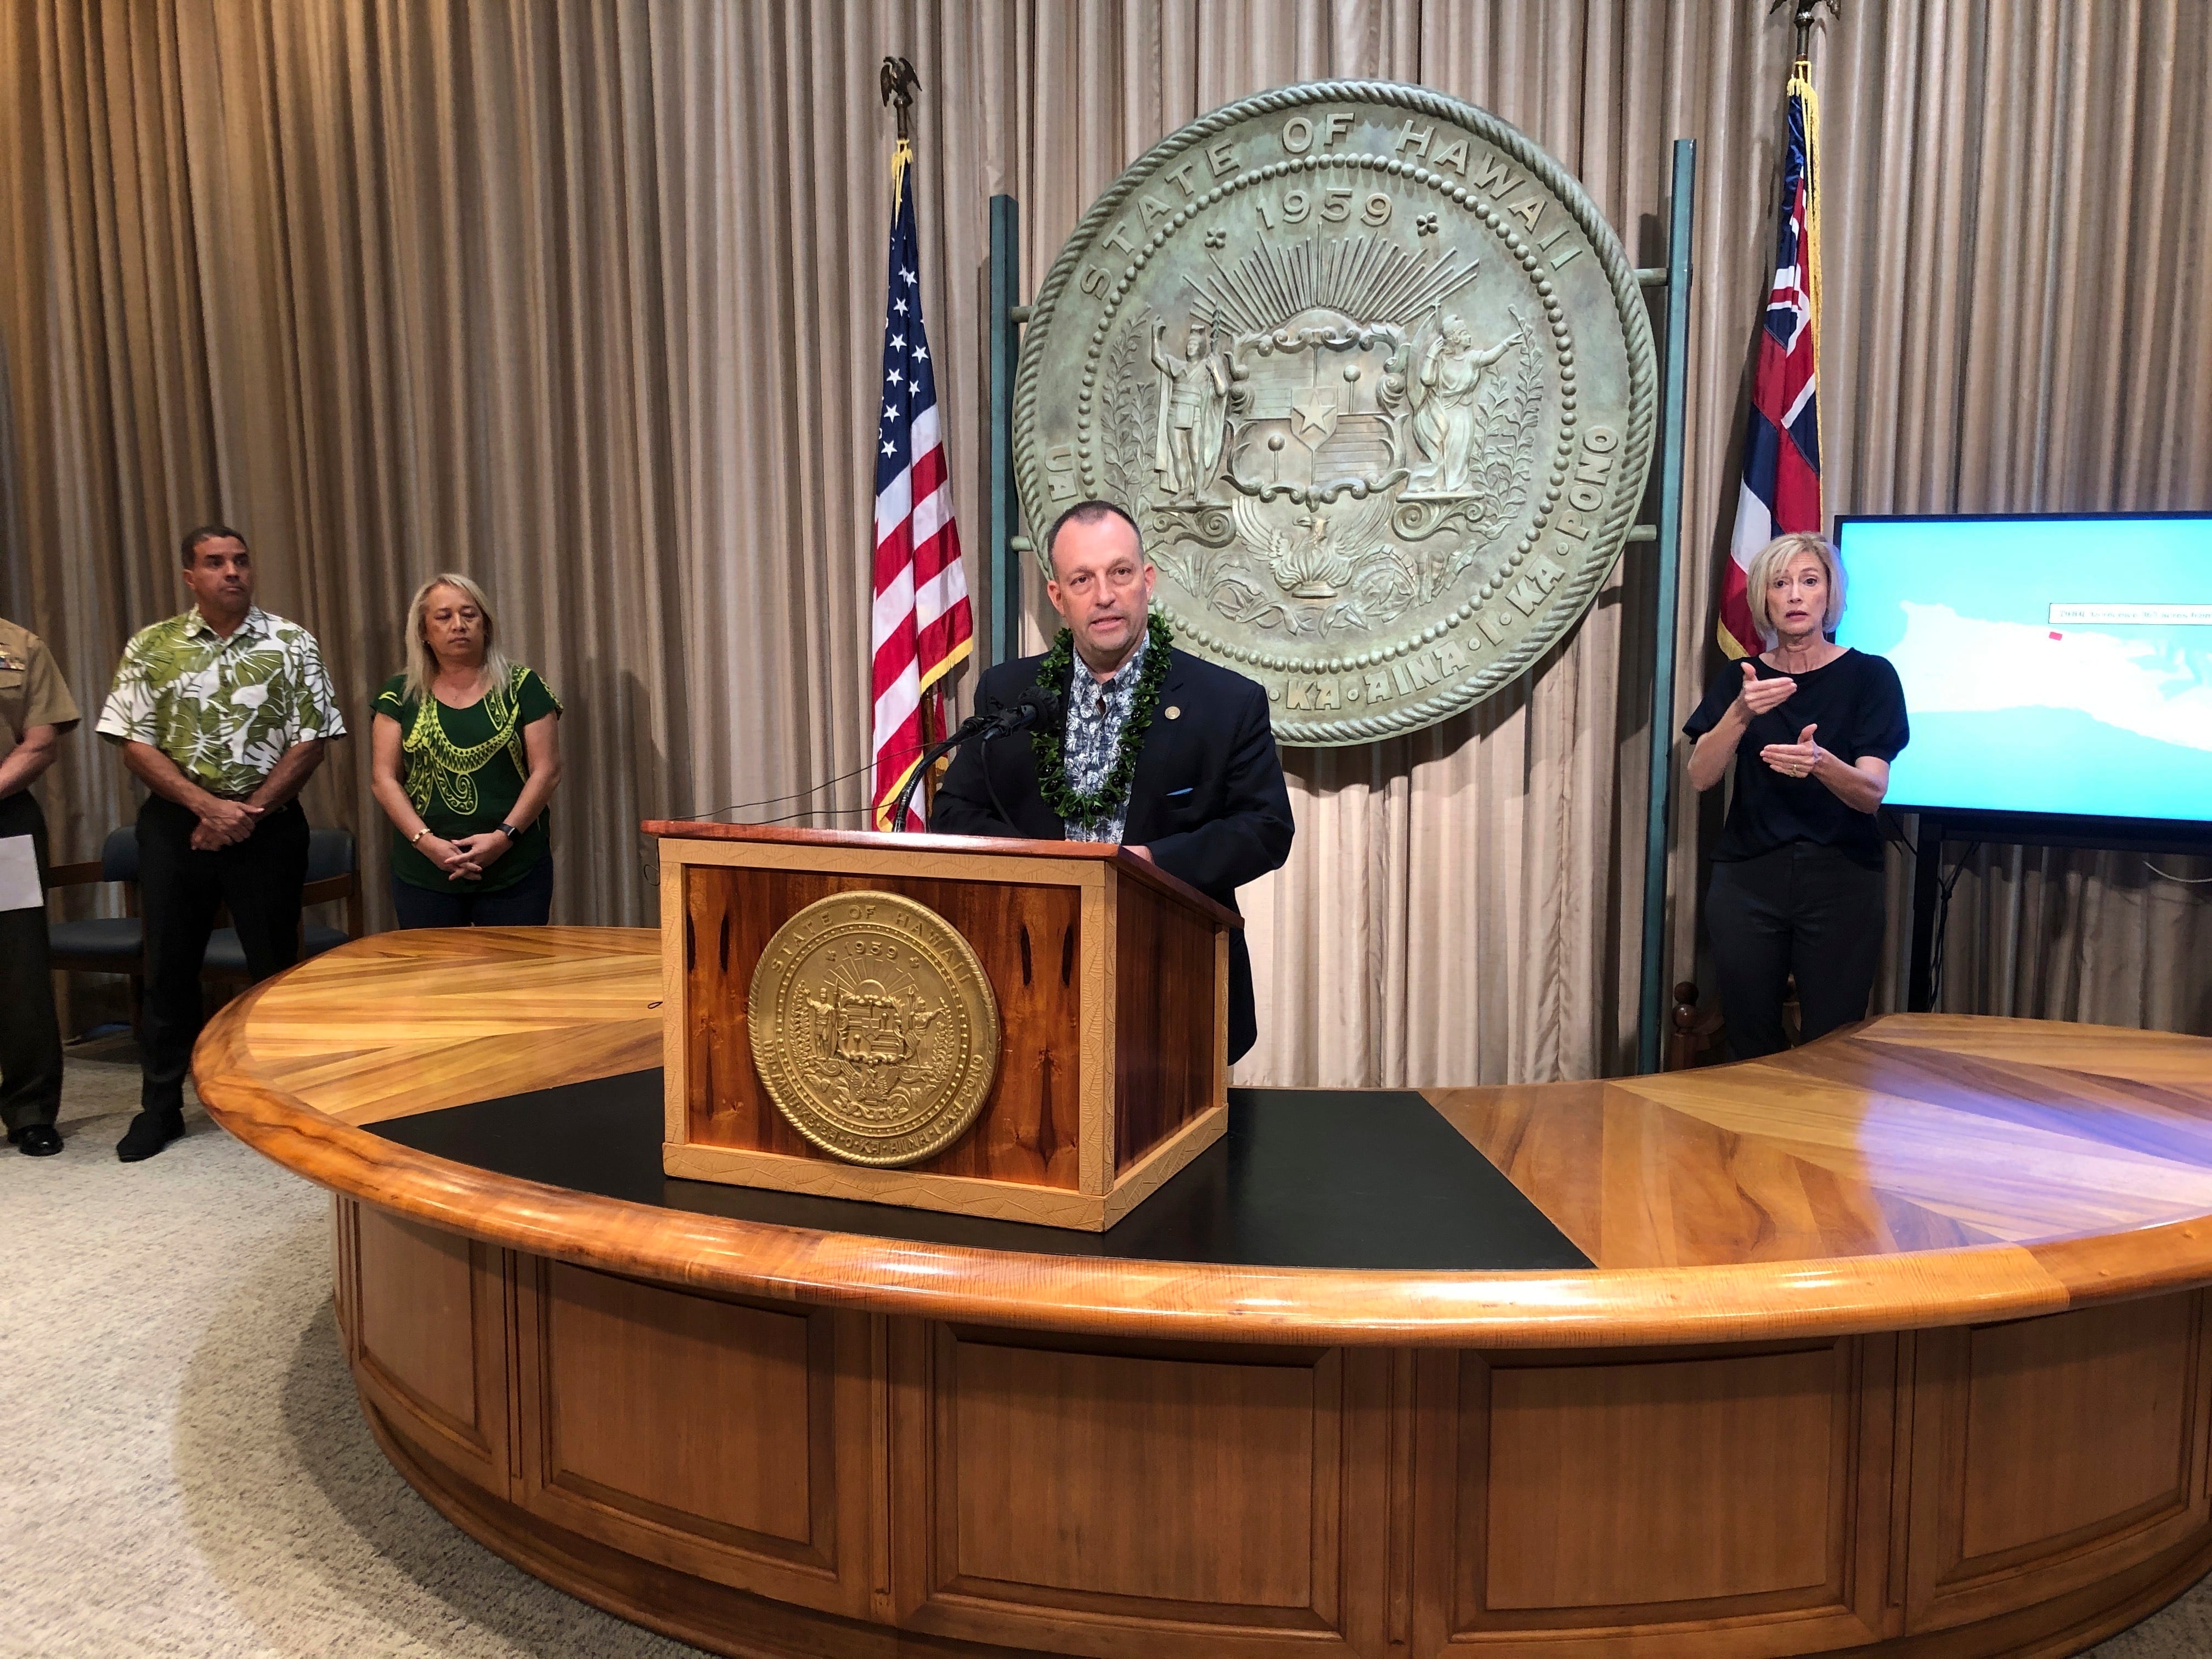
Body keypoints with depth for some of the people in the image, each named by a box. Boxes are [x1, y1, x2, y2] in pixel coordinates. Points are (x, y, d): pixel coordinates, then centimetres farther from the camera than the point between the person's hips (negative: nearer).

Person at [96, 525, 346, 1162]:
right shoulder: (151, 647, 2)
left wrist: (247, 812, -11)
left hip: (267, 824, -1)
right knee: (169, 967, 8)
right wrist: (208, 805, -13)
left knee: (275, 965, 5)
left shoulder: (292, 644, -1)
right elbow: (135, 743, -1)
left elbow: (310, 741, -4)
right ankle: (159, 1106, 21)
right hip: (175, 824, 1)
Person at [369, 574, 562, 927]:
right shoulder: (401, 695, 8)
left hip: (515, 869, -1)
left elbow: (546, 772, -1)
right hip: (424, 874, 1)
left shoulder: (521, 687, 4)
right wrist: (426, 841, -10)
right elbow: (385, 779, 4)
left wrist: (504, 836, -12)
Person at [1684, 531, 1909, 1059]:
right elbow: (1701, 776, -5)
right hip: (1747, 879, 2)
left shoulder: (1869, 675, 1)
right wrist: (1741, 714, -23)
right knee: (1752, 1050, 4)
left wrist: (1820, 763, -30)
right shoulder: (1739, 678, 8)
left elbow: (1872, 793, -9)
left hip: (1840, 881, -2)